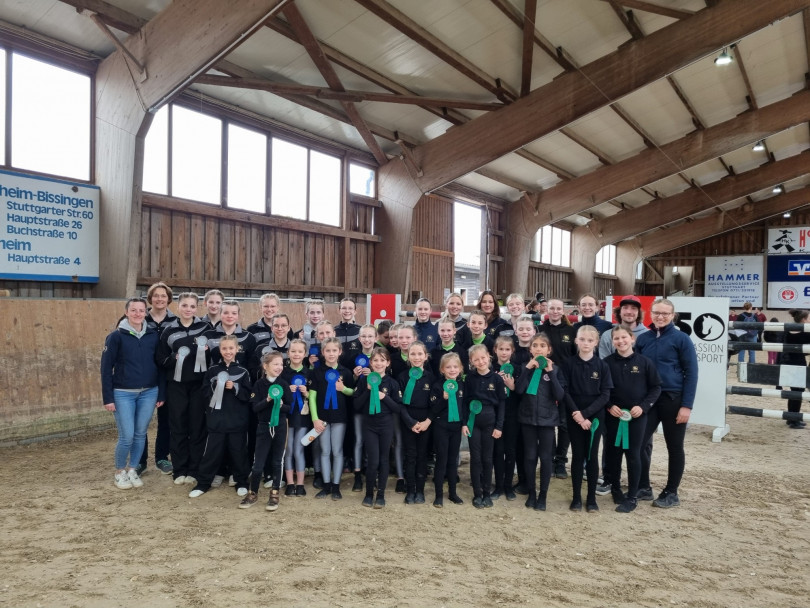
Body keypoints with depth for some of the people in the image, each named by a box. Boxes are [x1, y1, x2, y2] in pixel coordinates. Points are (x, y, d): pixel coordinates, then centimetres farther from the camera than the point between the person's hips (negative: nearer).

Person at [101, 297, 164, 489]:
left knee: (140, 434, 9)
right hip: (123, 394, -3)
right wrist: (108, 398, -9)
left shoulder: (154, 335, 2)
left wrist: (161, 394, 4)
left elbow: (160, 365, 6)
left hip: (149, 393, 3)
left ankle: (132, 470, 28)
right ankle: (119, 472, 21)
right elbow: (106, 368, -5)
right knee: (126, 437, -3)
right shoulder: (116, 336, -6)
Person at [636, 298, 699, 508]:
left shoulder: (681, 338, -6)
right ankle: (643, 487, 18)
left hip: (673, 399, -4)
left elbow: (691, 373, -7)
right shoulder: (643, 338, 5)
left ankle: (671, 493, 22)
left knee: (674, 448, 9)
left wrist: (687, 405, -12)